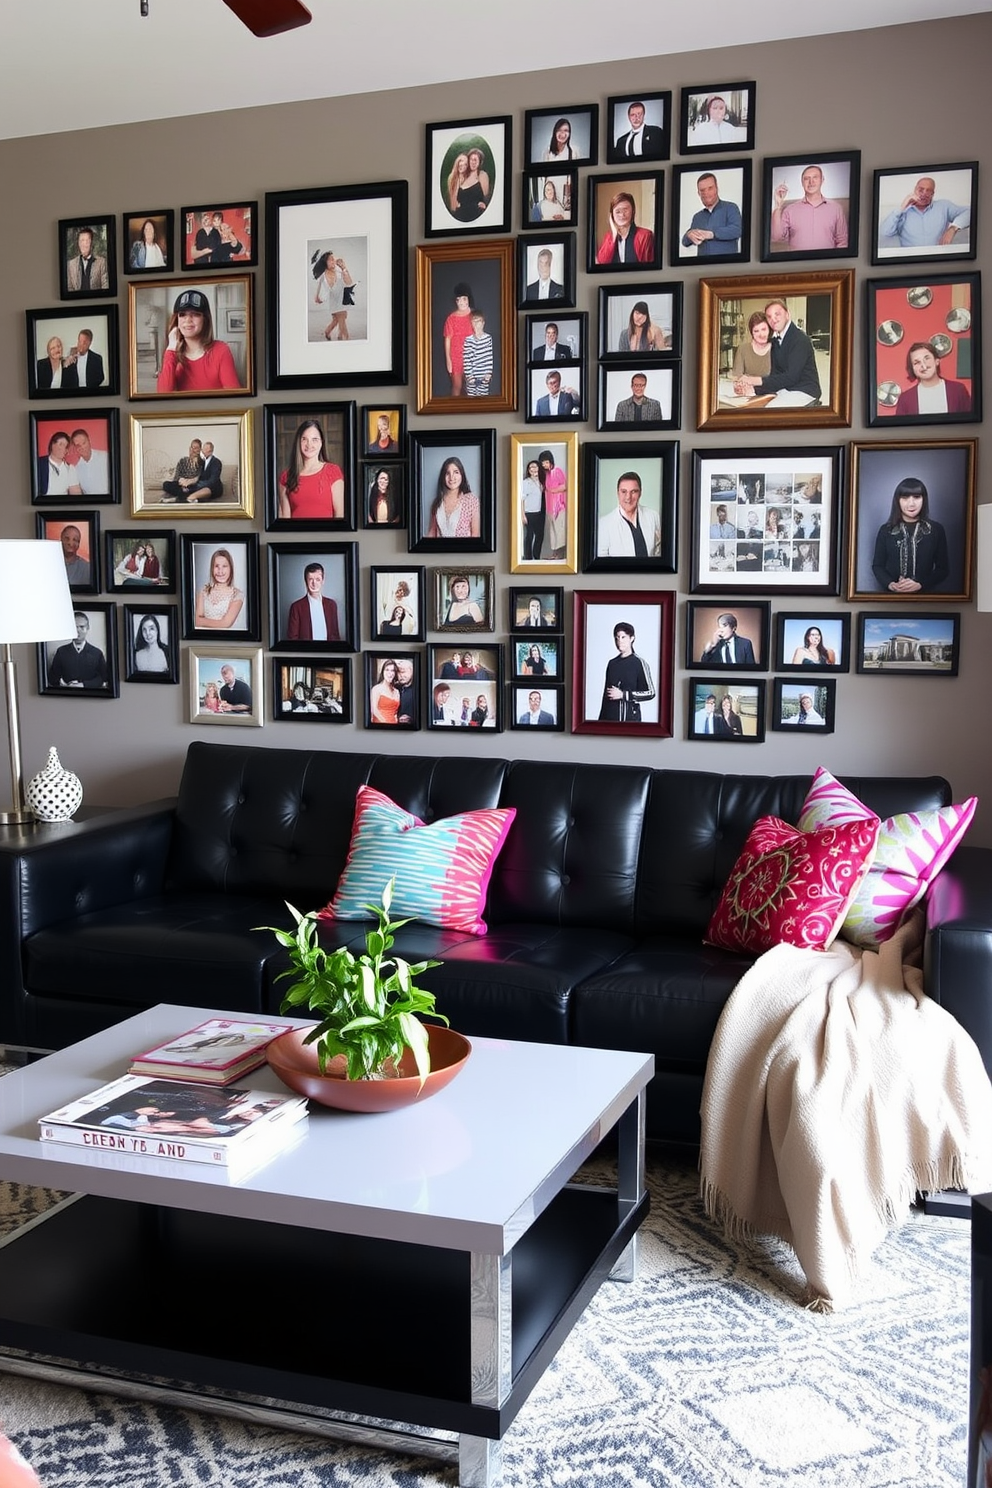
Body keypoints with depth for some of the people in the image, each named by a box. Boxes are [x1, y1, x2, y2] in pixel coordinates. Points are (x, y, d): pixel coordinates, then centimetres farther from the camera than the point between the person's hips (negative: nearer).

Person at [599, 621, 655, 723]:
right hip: (609, 719, 5)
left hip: (630, 718, -5)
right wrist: (601, 721, 14)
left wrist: (623, 695, -13)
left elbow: (650, 693, -5)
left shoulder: (639, 663, -2)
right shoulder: (612, 664, 13)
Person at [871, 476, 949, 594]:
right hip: (891, 593, 0)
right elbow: (877, 565, 2)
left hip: (924, 593, 0)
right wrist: (889, 584, -17)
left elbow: (943, 568, -2)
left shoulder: (936, 529, -1)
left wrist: (920, 584, -17)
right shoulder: (886, 530, 1)